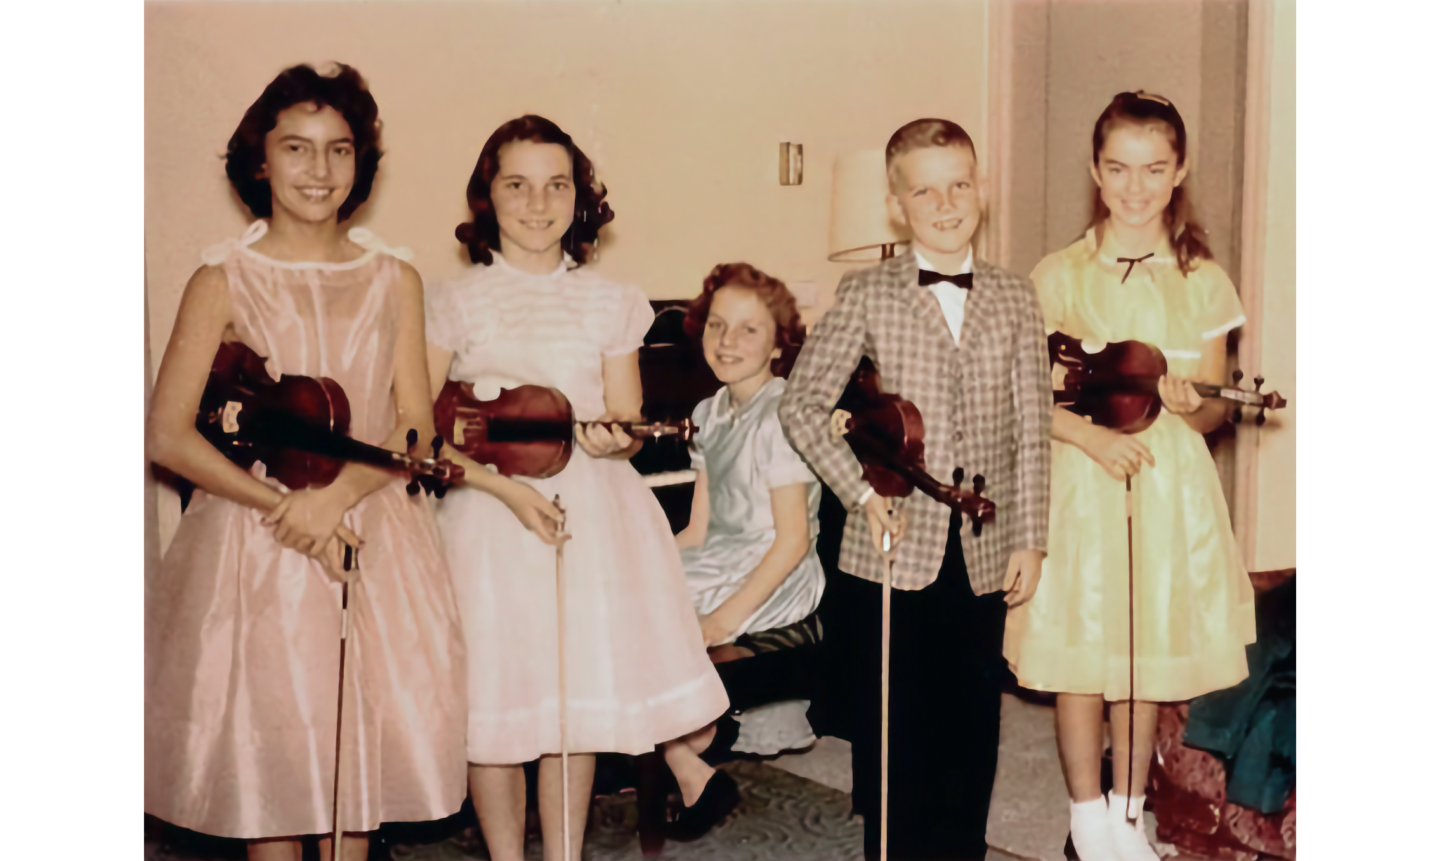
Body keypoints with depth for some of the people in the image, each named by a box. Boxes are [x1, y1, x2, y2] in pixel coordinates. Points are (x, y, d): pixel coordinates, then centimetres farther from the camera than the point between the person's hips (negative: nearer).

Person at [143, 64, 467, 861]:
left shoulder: (394, 279, 6)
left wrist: (334, 493, -15)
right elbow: (166, 436, -6)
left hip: (375, 537, 2)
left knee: (362, 734, 8)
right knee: (266, 737, 4)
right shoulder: (223, 280, -1)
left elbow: (414, 430, 2)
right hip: (254, 539, -2)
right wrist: (280, 502, -15)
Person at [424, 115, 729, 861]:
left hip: (594, 517, 2)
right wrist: (508, 488, -14)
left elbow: (628, 427, 9)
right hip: (492, 516, -2)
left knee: (580, 700, 8)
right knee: (495, 704, 2)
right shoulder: (455, 302, 1)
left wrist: (612, 442, -15)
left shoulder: (612, 303, 8)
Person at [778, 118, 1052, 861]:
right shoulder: (867, 294, -3)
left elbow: (1032, 429, 4)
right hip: (893, 550, -2)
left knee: (972, 723, 13)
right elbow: (801, 403, -4)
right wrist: (861, 493, -11)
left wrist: (1029, 539, 1)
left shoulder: (1015, 298, 6)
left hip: (983, 555, 3)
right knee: (891, 728, 8)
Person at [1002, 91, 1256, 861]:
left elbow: (1214, 410, 7)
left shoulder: (1202, 283, 4)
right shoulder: (1059, 276, -2)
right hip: (1081, 484, -1)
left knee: (1148, 655, 10)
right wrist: (1093, 435, -18)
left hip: (1170, 487, 2)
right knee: (1081, 653, 3)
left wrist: (1190, 402, -15)